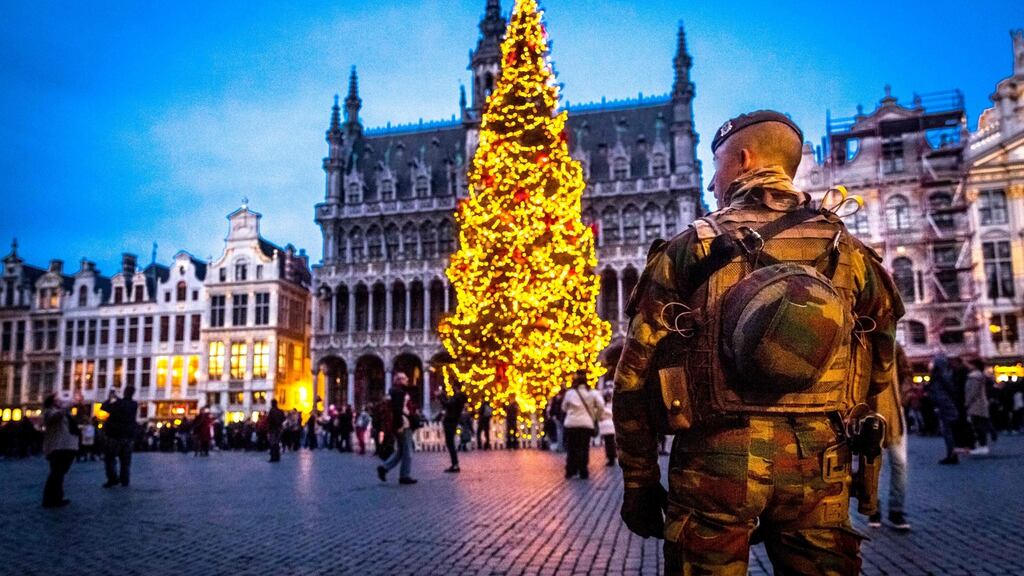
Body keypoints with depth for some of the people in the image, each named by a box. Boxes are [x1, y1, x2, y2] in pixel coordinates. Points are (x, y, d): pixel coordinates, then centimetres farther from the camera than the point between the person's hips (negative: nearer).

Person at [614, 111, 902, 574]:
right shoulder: (848, 250, 7)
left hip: (714, 459, -2)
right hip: (818, 465, 3)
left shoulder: (690, 247, -2)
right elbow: (879, 374, 11)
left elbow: (635, 374, -4)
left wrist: (638, 482, 4)